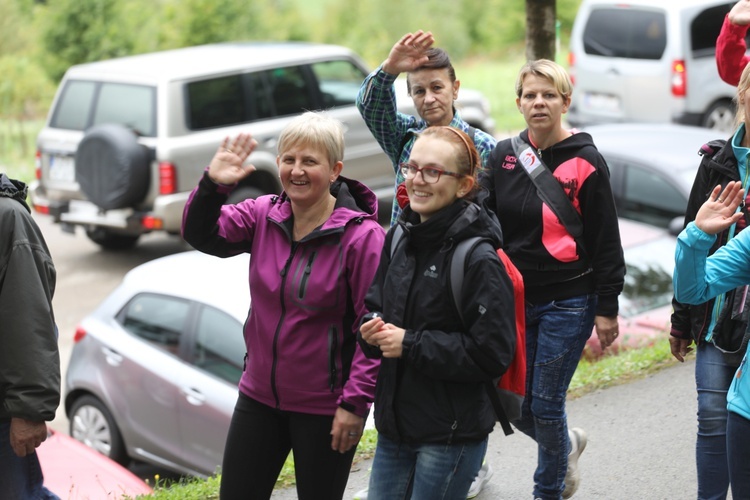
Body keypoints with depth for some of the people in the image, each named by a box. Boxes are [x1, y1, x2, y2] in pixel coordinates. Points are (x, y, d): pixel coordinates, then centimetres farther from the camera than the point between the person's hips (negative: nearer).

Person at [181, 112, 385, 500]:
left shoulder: (362, 236, -16)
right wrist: (212, 186, -18)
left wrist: (356, 403, -17)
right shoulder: (264, 215, 0)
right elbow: (201, 235, 0)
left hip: (323, 409, -5)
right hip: (259, 395, 6)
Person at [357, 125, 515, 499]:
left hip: (453, 435, -7)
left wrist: (410, 345, -19)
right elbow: (374, 305, 17)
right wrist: (372, 330, -6)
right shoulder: (399, 238, 5)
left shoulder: (479, 260, -17)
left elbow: (491, 355, -19)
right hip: (395, 426, 7)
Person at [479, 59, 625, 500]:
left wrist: (607, 309, -6)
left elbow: (606, 242, -6)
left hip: (568, 302, -4)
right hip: (514, 298, 5)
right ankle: (568, 445, 40)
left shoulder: (586, 162, -8)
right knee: (515, 404, 8)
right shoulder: (504, 155, 4)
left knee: (545, 404, 0)